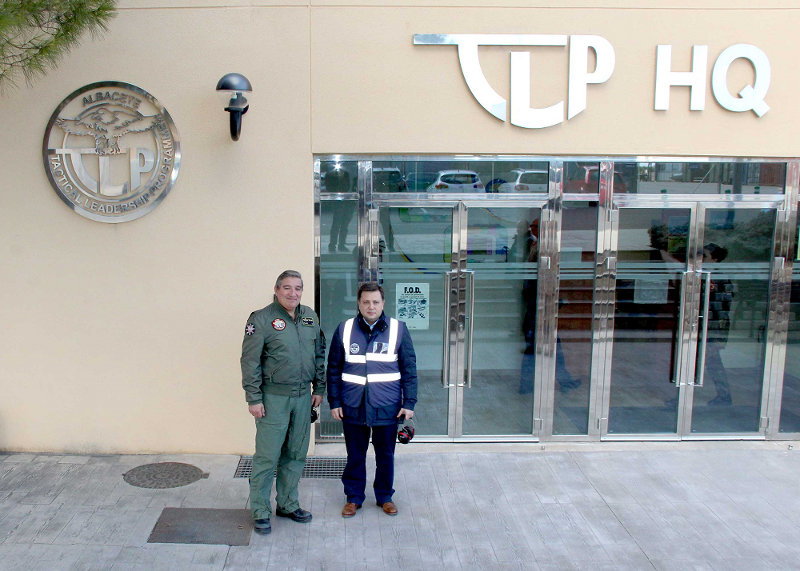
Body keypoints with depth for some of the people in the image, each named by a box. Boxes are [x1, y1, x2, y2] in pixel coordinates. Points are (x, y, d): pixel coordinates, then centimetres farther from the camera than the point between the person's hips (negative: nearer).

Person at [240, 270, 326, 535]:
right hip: (274, 397, -5)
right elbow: (250, 361, -9)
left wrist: (319, 388, 13)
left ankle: (288, 504, 29)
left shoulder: (310, 317, 9)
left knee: (296, 454, 14)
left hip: (303, 396, 6)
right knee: (267, 456, 0)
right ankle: (260, 511, 15)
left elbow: (319, 355, 17)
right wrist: (254, 398, -12)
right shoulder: (262, 319, -9)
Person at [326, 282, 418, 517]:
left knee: (386, 454, 12)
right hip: (353, 407, 1)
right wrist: (334, 401, 2)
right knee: (355, 455, 12)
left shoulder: (398, 329, -1)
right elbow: (333, 369, 7)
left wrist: (409, 403, -2)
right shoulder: (344, 329, 2)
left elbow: (409, 369, 3)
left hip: (387, 407, 0)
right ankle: (354, 497, 29)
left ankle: (385, 496, 31)